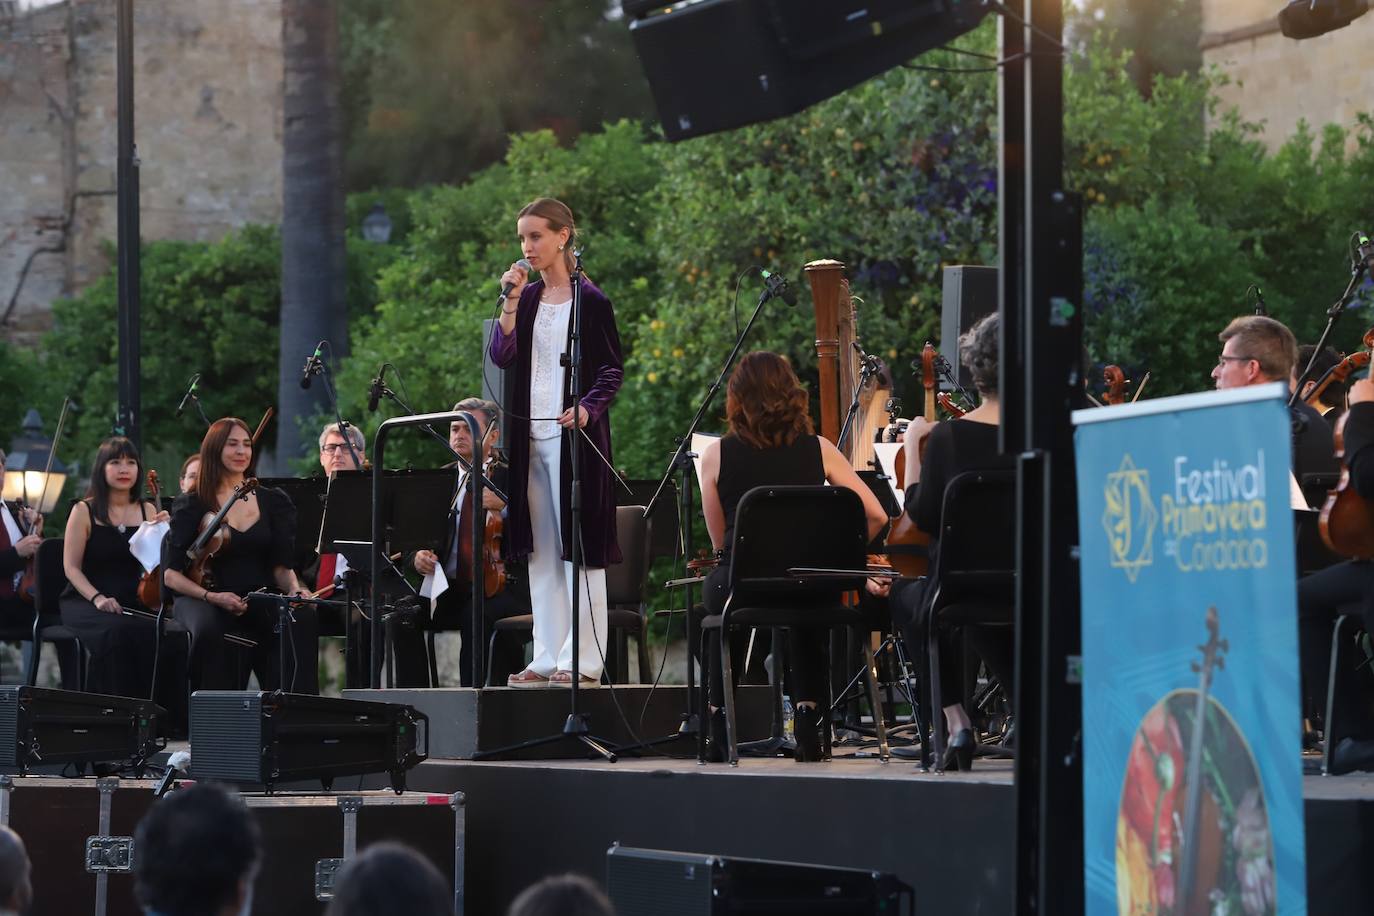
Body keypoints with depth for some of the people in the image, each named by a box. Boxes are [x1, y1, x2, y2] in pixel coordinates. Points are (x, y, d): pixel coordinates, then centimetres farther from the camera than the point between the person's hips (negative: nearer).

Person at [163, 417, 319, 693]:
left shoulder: (273, 502, 11)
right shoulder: (191, 505, 1)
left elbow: (281, 566, 10)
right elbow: (171, 574, -1)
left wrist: (294, 589, -13)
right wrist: (212, 597, -19)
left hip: (261, 598, 3)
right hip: (202, 600, -3)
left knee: (304, 618, -29)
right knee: (208, 630, -38)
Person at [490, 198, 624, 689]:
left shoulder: (590, 300, -4)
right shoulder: (526, 297, 11)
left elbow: (613, 370, -4)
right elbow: (502, 356, -1)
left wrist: (587, 408, -19)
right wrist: (511, 300, -10)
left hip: (574, 434, -6)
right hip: (530, 436, 6)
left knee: (578, 547, -5)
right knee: (541, 551, 7)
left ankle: (582, 661, -4)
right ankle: (548, 658, 11)